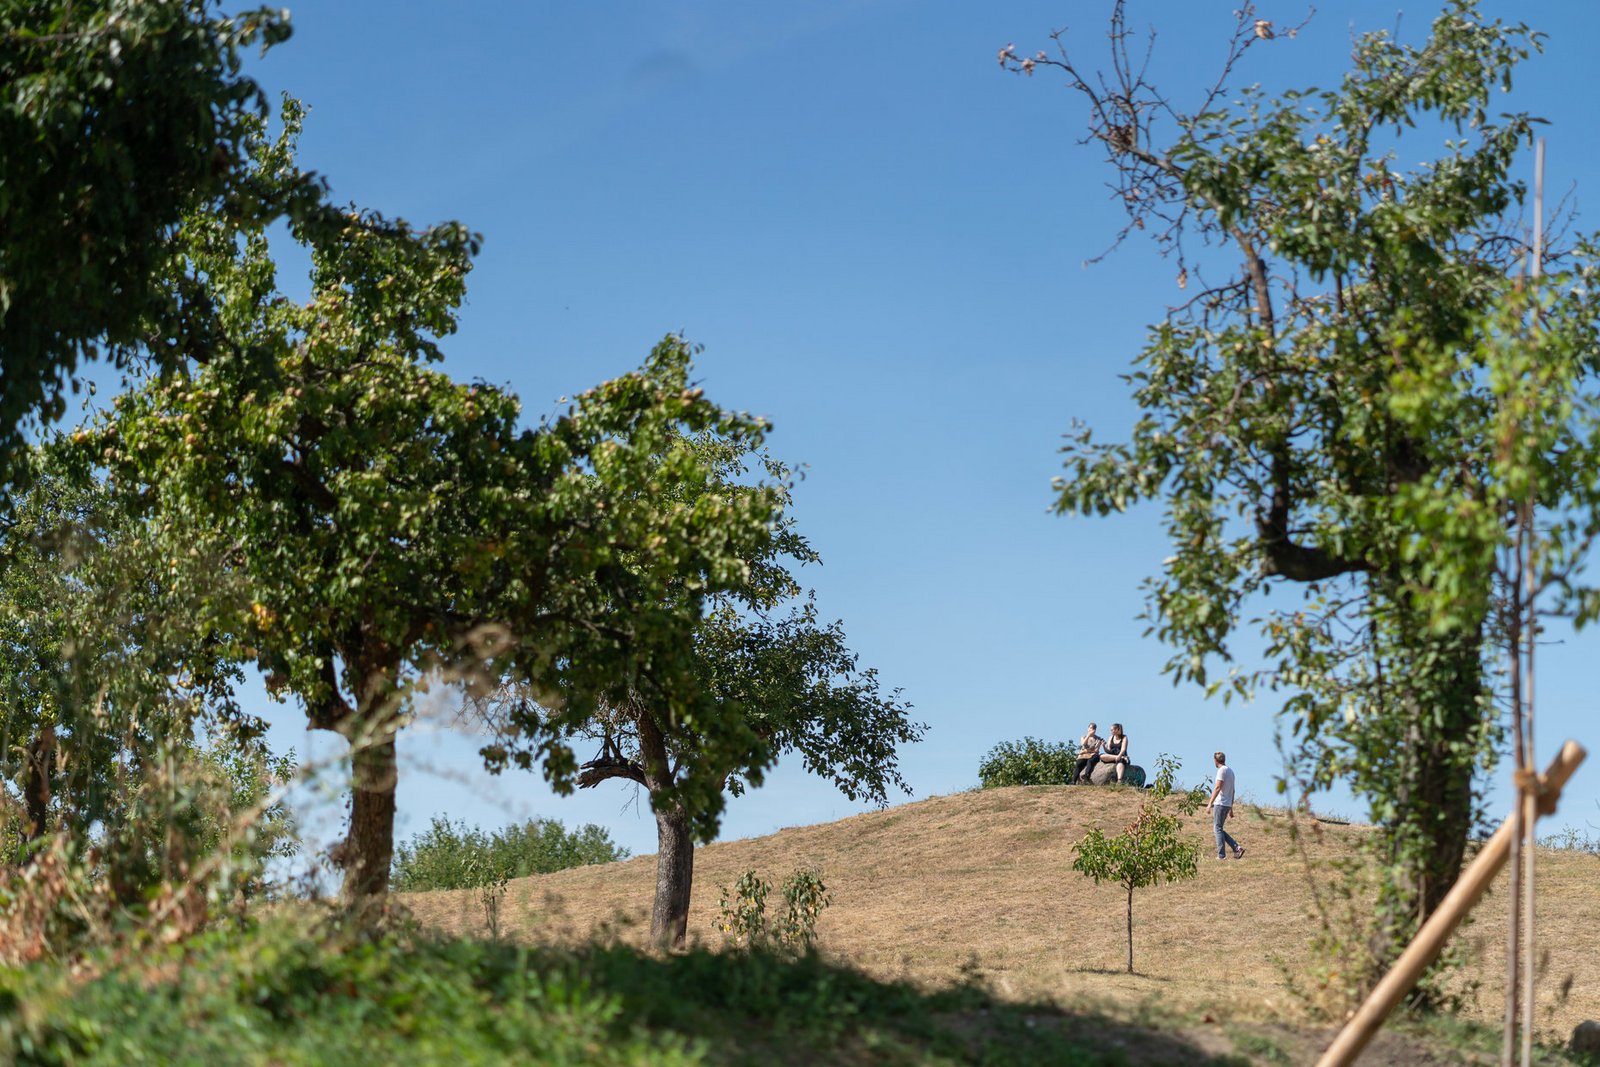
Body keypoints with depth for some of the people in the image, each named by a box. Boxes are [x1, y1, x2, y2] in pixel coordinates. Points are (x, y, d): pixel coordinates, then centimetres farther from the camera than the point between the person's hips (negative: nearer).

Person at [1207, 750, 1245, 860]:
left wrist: (1210, 803, -20)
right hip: (1228, 804, 9)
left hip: (1220, 804, -9)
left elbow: (1217, 788, -19)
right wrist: (1231, 807, 24)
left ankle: (1221, 855, -4)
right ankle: (1237, 848, 4)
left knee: (1218, 829, -3)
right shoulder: (1230, 771, 17)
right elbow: (1232, 791, 21)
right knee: (1219, 829, 13)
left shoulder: (1222, 770, -10)